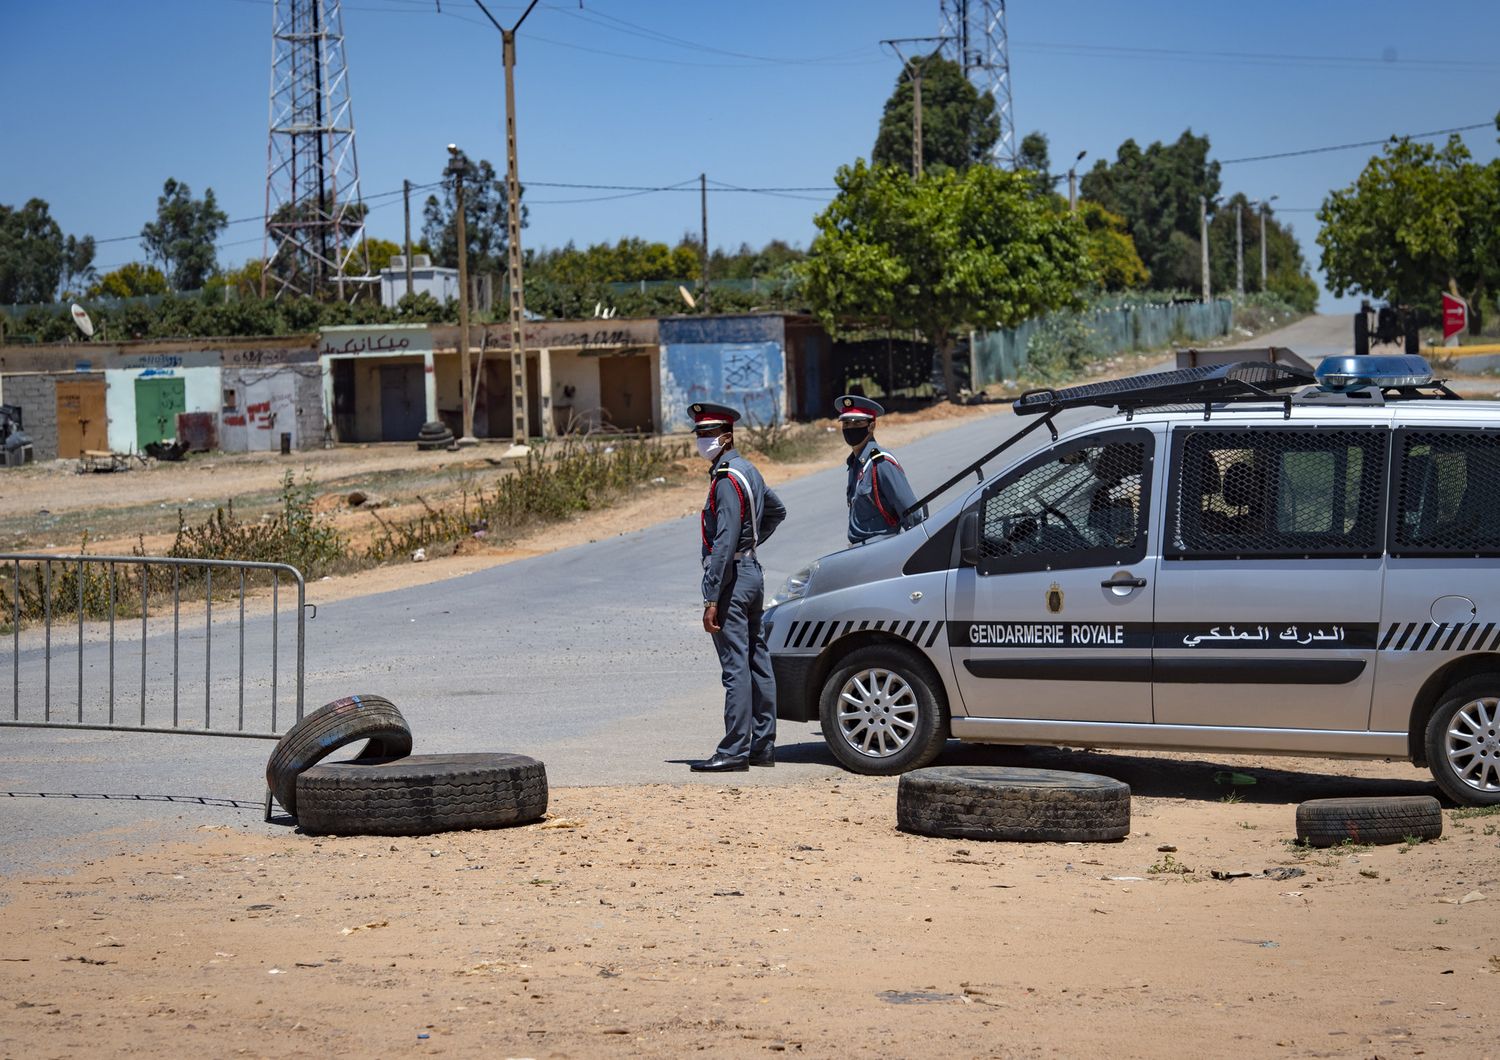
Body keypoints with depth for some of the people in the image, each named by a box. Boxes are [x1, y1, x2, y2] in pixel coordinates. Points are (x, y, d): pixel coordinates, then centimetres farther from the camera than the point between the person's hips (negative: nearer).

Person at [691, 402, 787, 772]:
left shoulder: (727, 480, -17)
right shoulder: (748, 471, 14)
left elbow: (724, 544, -23)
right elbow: (777, 511, 32)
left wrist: (712, 599, -24)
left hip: (731, 578, -10)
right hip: (751, 571, 10)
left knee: (735, 666, -10)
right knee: (757, 661, 12)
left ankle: (734, 751, -10)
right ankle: (763, 745, 17)